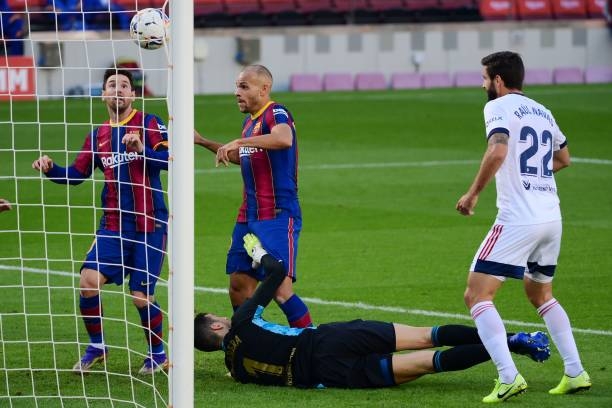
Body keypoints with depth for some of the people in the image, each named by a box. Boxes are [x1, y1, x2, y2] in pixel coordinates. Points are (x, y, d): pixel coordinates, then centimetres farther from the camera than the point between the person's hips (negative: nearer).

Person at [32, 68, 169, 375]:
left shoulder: (149, 124, -2)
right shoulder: (98, 136, 11)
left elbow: (169, 159, -16)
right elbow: (76, 175, 16)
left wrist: (142, 149, -33)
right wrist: (51, 169, -2)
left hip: (149, 226, -4)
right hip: (113, 225, 4)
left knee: (141, 295, -6)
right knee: (89, 280, -12)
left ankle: (158, 353, 17)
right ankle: (96, 346, 9)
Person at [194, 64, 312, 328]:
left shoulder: (276, 113, -12)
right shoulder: (249, 121, 15)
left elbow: (284, 139, -36)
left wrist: (239, 142, -36)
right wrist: (203, 143, 35)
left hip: (278, 217, -9)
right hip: (248, 217, 9)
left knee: (279, 288, -16)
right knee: (239, 286, 8)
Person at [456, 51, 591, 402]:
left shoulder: (499, 107, -6)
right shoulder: (542, 111, 18)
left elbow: (498, 151, -24)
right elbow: (563, 158, 32)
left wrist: (473, 194, -15)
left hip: (518, 219, -8)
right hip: (551, 217, 8)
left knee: (477, 295, -5)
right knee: (541, 294, 26)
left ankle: (509, 377, -19)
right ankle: (576, 372, 17)